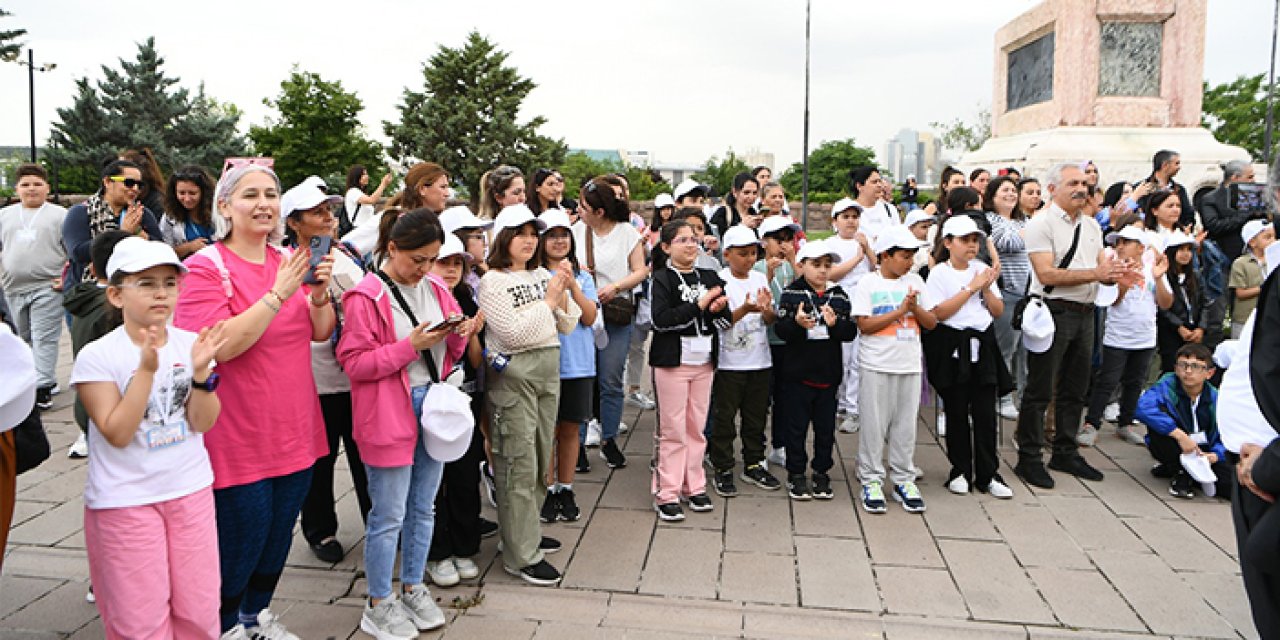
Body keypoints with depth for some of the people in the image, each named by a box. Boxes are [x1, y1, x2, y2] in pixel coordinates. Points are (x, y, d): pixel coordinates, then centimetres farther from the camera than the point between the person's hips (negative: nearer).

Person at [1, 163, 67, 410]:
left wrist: (65, 278, -11)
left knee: (44, 338, -8)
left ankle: (42, 387, -8)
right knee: (25, 338, 12)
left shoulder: (60, 215, 3)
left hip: (47, 288, -5)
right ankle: (33, 379, 23)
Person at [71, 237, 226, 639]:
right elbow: (117, 434, -17)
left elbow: (203, 423, -5)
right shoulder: (97, 356, -11)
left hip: (191, 491, 3)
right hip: (125, 501, -3)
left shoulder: (190, 344, -2)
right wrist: (146, 370, -26)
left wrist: (201, 370, -21)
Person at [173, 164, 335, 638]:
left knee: (279, 533, 18)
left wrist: (319, 293, -14)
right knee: (242, 540, 4)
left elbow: (321, 332, 6)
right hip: (239, 435, -6)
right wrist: (278, 293, -27)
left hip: (293, 430, 6)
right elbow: (221, 347, -23)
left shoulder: (289, 262, 6)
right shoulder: (205, 268, -12)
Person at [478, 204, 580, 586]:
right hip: (513, 374, -7)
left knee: (541, 458, 13)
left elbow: (567, 326, 10)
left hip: (548, 368, 7)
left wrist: (565, 291, -5)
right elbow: (513, 333, -17)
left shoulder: (542, 275, 10)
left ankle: (525, 532, 29)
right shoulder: (493, 281, -7)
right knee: (519, 464, -3)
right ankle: (521, 556, 4)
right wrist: (548, 300, -13)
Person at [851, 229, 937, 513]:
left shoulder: (915, 282, 8)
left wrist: (915, 308, -10)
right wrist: (900, 311, -14)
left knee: (906, 424, 9)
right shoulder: (868, 284, -4)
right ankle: (871, 480, 13)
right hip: (877, 366, -4)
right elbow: (864, 325, -13)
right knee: (874, 423, 2)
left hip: (909, 364, 4)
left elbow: (932, 322, 8)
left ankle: (903, 479, 20)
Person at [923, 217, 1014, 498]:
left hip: (983, 344, 4)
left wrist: (986, 288, -6)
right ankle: (960, 471, 17)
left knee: (985, 412, 2)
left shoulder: (983, 269, 11)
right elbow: (939, 313, -16)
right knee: (957, 411, 5)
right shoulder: (939, 273, -3)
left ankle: (987, 475, 10)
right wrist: (972, 288, -13)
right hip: (953, 346, -4)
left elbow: (998, 311, 10)